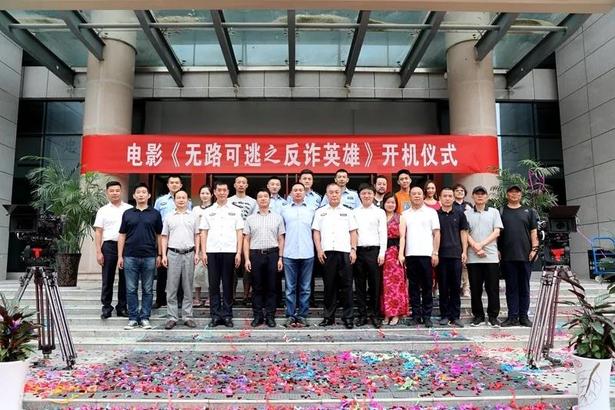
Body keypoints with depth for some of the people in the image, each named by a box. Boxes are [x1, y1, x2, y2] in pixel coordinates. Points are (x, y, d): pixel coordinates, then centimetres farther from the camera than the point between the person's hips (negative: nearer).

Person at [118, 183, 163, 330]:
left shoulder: (155, 214, 6)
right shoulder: (127, 213, 8)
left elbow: (159, 235, 7)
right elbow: (122, 235, 8)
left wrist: (159, 255, 2)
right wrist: (120, 256, 2)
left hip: (149, 257, -1)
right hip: (130, 257, 1)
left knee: (147, 289, 5)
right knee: (131, 289, 5)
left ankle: (145, 318, 14)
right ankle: (133, 318, 14)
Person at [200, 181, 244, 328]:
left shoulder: (235, 210, 8)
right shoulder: (208, 211, 12)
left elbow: (239, 232, 5)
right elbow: (203, 233, 10)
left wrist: (238, 252, -3)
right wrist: (203, 252, 1)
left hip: (229, 251, -1)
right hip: (212, 252, 1)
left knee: (228, 285, 4)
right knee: (213, 284, 4)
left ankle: (227, 315, 11)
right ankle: (215, 315, 11)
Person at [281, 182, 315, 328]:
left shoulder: (311, 210, 10)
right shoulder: (284, 210, 9)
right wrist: (280, 252, 4)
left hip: (307, 254, 1)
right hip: (289, 254, -1)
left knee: (305, 287, 5)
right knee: (290, 287, 3)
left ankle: (302, 316, 13)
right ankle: (290, 316, 10)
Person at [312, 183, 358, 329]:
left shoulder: (347, 211, 13)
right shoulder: (320, 212, 12)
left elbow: (353, 232, 10)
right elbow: (316, 232, 8)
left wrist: (353, 250, -1)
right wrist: (319, 250, -3)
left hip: (345, 252, 0)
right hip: (327, 252, 0)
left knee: (346, 285, 0)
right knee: (329, 285, 5)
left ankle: (347, 317, 7)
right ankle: (328, 316, 13)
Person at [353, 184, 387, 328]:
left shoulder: (380, 212, 5)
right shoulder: (354, 212, 10)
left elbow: (383, 233, 1)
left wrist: (382, 253, -7)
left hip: (374, 250, -2)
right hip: (358, 250, 2)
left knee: (375, 284, 2)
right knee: (359, 284, 6)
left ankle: (375, 315, 11)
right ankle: (362, 315, 15)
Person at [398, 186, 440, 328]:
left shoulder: (431, 212, 7)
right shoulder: (405, 214, 12)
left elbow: (436, 234, 4)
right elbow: (402, 235, 5)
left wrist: (435, 253, -4)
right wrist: (401, 253, -6)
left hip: (426, 254, -2)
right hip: (410, 254, 2)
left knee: (427, 286, 3)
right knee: (413, 287, 6)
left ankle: (427, 316, 11)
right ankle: (416, 315, 13)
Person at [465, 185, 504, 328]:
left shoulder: (494, 212, 10)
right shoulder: (467, 214, 9)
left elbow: (496, 232, 1)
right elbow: (466, 234, 2)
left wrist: (481, 244, -10)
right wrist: (476, 247, -11)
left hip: (491, 256, 0)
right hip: (473, 257, 0)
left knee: (492, 288, 1)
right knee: (475, 288, 5)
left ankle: (493, 316, 11)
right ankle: (478, 315, 16)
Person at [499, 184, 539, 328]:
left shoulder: (529, 212, 13)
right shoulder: (501, 212, 9)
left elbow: (533, 231, 9)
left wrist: (534, 248, -2)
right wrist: (497, 250, -1)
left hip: (525, 255, 1)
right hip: (507, 256, -1)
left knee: (524, 287, 5)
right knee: (511, 287, 3)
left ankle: (523, 316, 13)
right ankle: (512, 316, 8)